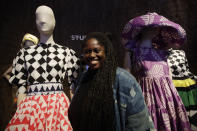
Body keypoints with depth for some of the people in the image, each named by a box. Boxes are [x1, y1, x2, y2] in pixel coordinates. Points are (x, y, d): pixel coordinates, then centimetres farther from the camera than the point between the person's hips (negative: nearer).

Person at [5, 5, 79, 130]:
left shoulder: (66, 52, 4)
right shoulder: (25, 53, 8)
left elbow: (73, 85, 6)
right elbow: (21, 85, 9)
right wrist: (19, 112, 3)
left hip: (59, 105, -1)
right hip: (30, 106, 2)